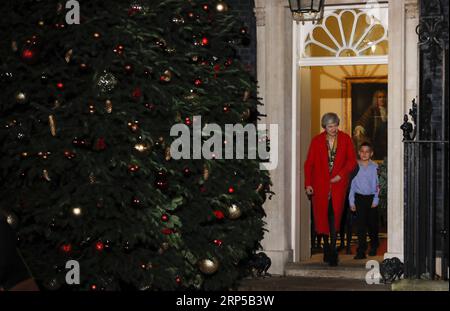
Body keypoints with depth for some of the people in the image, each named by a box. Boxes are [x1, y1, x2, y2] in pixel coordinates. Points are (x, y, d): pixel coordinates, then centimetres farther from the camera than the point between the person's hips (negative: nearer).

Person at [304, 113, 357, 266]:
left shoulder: (345, 139, 3)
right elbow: (309, 163, 4)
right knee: (322, 215, 3)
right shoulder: (317, 141, 3)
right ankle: (326, 244, 20)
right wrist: (308, 184, -3)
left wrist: (341, 175, -10)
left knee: (335, 215, -8)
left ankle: (332, 248, -3)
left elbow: (352, 160, 4)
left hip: (338, 184, -1)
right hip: (320, 184, 1)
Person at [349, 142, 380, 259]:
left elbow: (378, 184, 1)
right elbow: (352, 184, 3)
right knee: (360, 225, -4)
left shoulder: (375, 167, 0)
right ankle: (361, 251, -3)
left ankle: (374, 247, 32)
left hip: (371, 198, 0)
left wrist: (375, 200, -5)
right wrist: (352, 201, -1)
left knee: (372, 223, 11)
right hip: (359, 198, 0)